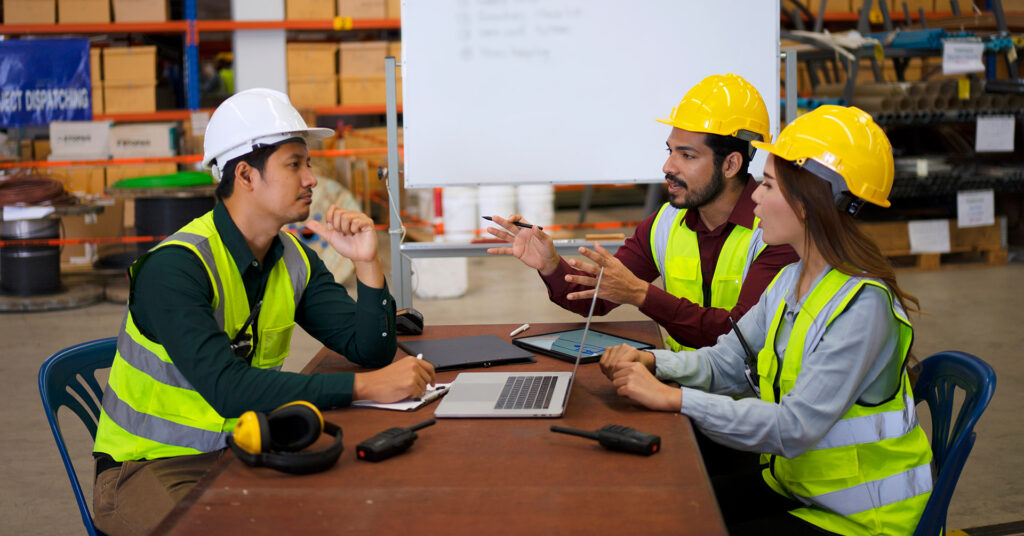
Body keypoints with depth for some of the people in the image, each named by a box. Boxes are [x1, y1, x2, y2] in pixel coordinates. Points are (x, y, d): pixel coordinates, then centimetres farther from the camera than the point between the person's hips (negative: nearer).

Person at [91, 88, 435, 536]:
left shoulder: (294, 259, 2)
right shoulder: (176, 268, -22)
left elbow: (371, 351, 2)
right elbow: (229, 389, -34)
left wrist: (366, 263, -13)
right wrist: (364, 386, -36)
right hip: (147, 466, -6)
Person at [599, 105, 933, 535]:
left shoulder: (862, 305, -25)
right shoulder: (790, 281, 5)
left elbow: (796, 427, -31)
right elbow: (725, 362, 7)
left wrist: (673, 399, -32)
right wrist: (650, 362, -13)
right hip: (792, 486, 8)